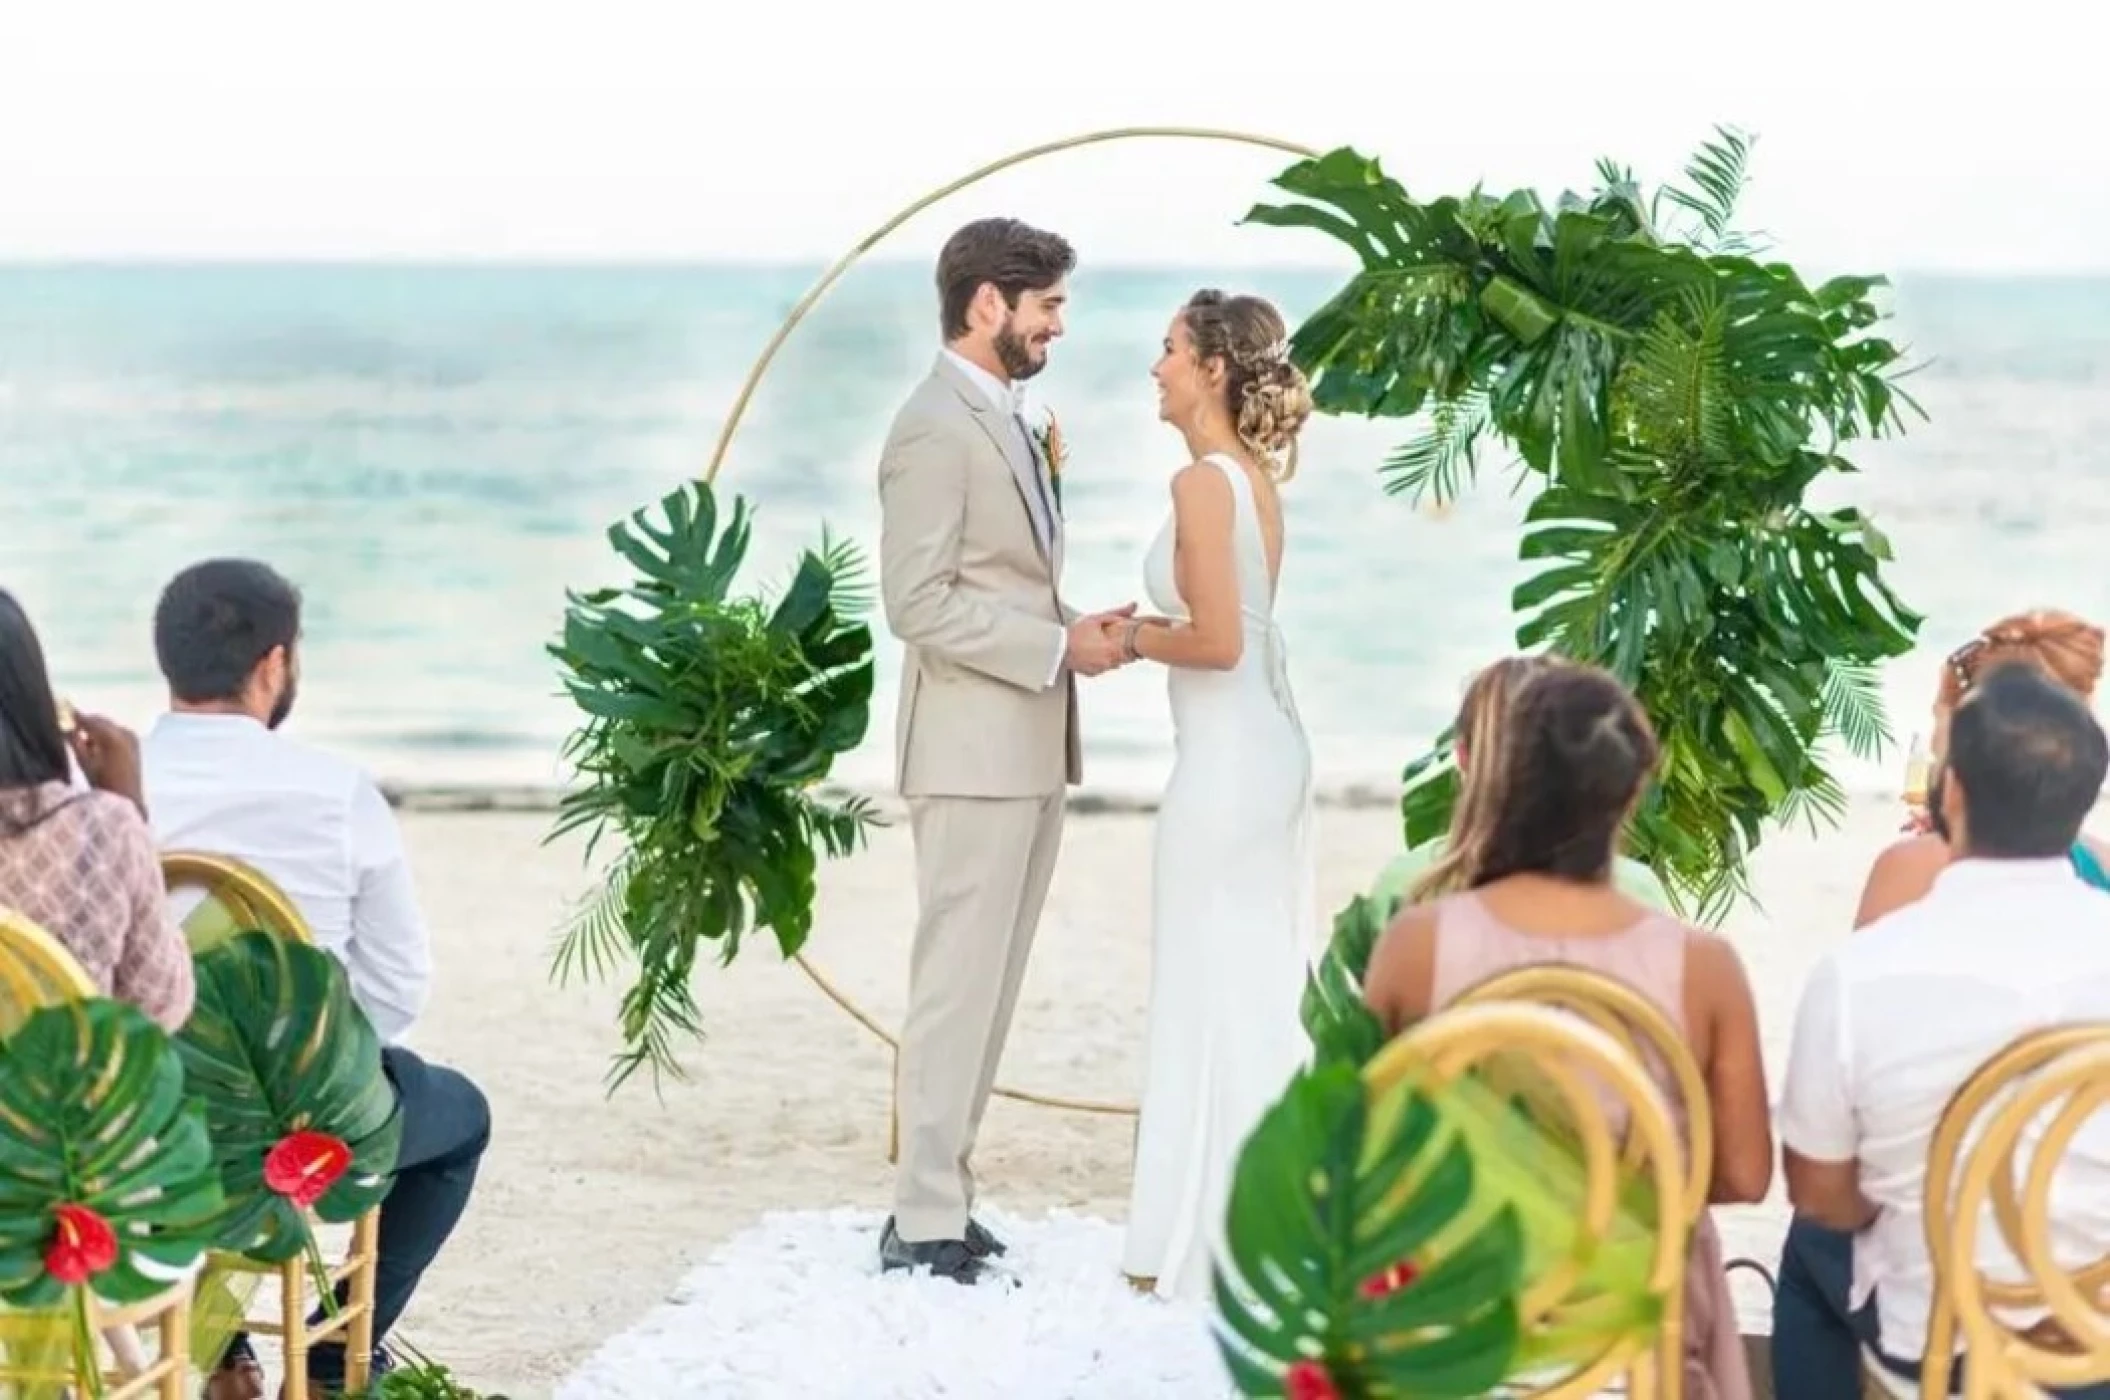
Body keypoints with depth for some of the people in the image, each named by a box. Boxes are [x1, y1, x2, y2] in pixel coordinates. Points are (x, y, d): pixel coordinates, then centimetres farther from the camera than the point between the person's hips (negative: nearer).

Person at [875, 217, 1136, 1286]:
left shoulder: (1006, 424, 17)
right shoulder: (936, 428, -13)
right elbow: (919, 602, -18)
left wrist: (1078, 630, 5)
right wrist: (1057, 646, -17)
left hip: (1029, 752, 9)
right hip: (974, 753, -9)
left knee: (987, 989, 11)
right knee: (957, 987, -6)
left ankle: (940, 1201, 17)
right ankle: (928, 1227, -2)